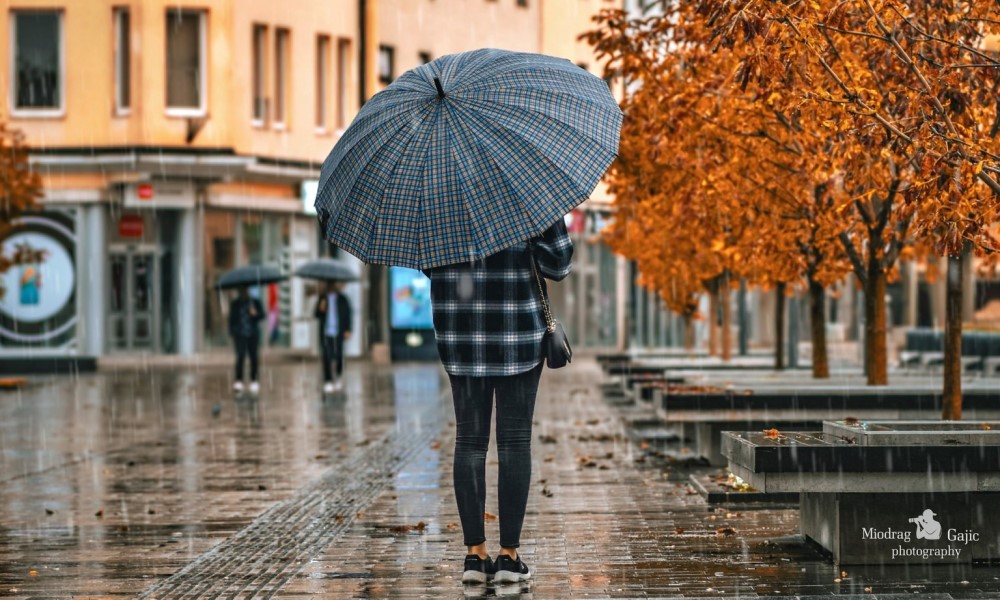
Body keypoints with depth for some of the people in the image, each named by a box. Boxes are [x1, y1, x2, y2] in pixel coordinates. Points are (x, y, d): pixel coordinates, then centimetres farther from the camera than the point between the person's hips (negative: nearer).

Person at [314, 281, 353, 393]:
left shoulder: (342, 299, 5)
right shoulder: (322, 298, 8)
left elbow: (348, 315, 5)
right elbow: (317, 316, 10)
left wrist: (347, 330, -5)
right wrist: (321, 309, -12)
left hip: (338, 333, 0)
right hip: (325, 332, 1)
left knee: (338, 356, 2)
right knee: (327, 357, -6)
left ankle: (338, 378, 23)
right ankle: (328, 382, -4)